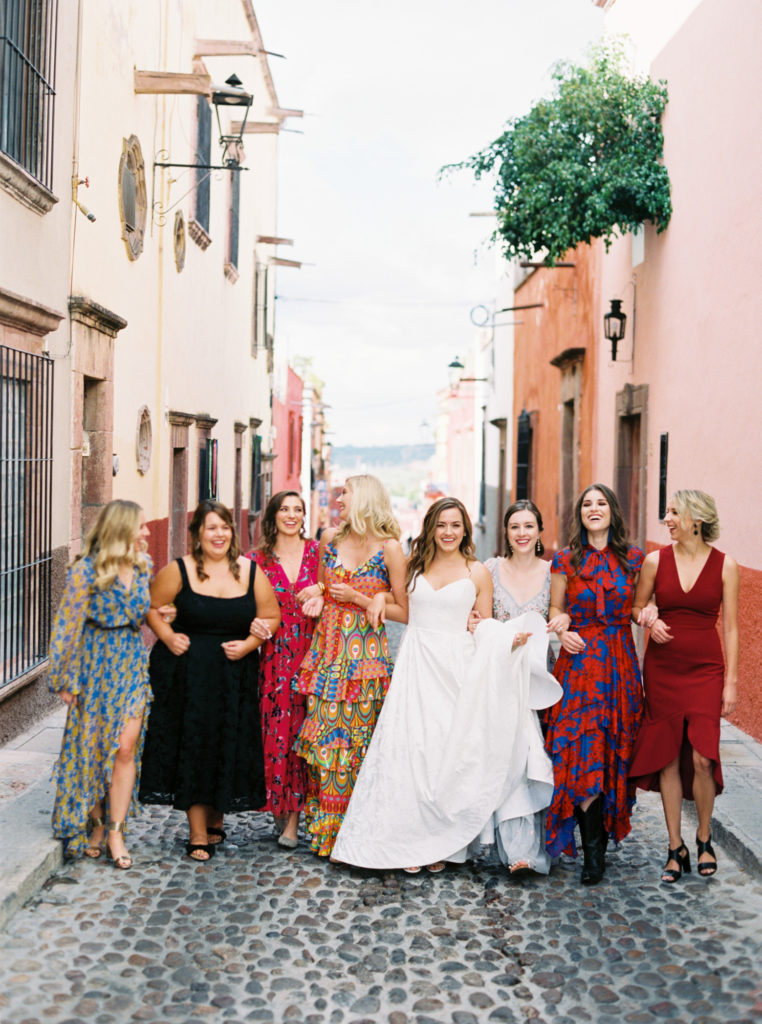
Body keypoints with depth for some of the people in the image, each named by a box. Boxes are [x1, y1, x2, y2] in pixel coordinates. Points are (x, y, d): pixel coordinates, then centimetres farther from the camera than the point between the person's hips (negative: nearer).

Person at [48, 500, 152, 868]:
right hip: (95, 663, -4)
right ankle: (95, 826, 22)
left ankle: (115, 831, 5)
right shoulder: (86, 571, -13)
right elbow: (67, 626, -9)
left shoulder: (143, 564, 3)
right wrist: (66, 680, -8)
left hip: (131, 663, 4)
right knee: (91, 749, 6)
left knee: (126, 747, -3)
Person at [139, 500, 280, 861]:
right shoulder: (179, 570, -4)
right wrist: (168, 638, -10)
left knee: (228, 748, 5)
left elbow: (271, 617, 8)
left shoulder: (250, 571, 2)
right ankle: (198, 835, 8)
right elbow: (152, 608, 5)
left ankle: (216, 821, 27)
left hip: (235, 674, 2)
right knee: (192, 748, 0)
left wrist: (248, 644, -7)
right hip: (187, 674, -2)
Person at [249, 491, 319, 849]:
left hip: (311, 655, 0)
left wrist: (322, 589, -12)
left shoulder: (317, 552, 5)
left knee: (303, 731, -1)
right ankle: (279, 805, 16)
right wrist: (254, 624, -12)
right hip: (275, 657, 0)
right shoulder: (259, 560, 6)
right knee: (276, 732, -2)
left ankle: (293, 817, 7)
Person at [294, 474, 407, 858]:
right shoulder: (329, 539, 9)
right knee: (323, 734, 3)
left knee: (357, 737, -2)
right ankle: (324, 830, 15)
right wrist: (317, 597, 2)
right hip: (328, 650, 4)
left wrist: (359, 598, -11)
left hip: (366, 652, -4)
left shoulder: (389, 548, -5)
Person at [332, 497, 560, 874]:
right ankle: (410, 842, 5)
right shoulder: (417, 566, 9)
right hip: (416, 666, 2)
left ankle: (441, 846, 9)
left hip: (457, 668, -2)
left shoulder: (477, 572, 4)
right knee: (410, 747, -4)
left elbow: (487, 629, 6)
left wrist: (511, 639, -12)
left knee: (449, 749, -2)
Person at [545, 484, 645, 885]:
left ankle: (600, 835, 22)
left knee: (614, 751, 5)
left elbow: (638, 606, 16)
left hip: (620, 664, 2)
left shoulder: (633, 559, 7)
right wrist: (563, 630, -11)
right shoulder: (566, 560, 3)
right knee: (582, 753, -7)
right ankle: (593, 849, 2)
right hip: (579, 662, -2)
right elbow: (555, 608, 9)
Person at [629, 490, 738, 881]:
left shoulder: (725, 565, -2)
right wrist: (650, 620, -10)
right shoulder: (655, 560, 1)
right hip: (662, 669, 2)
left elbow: (731, 628, 1)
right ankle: (676, 848, 16)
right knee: (668, 758, 3)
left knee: (702, 757, -9)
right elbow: (636, 608, 13)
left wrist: (730, 682, -2)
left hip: (705, 669, -1)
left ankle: (704, 839, 15)